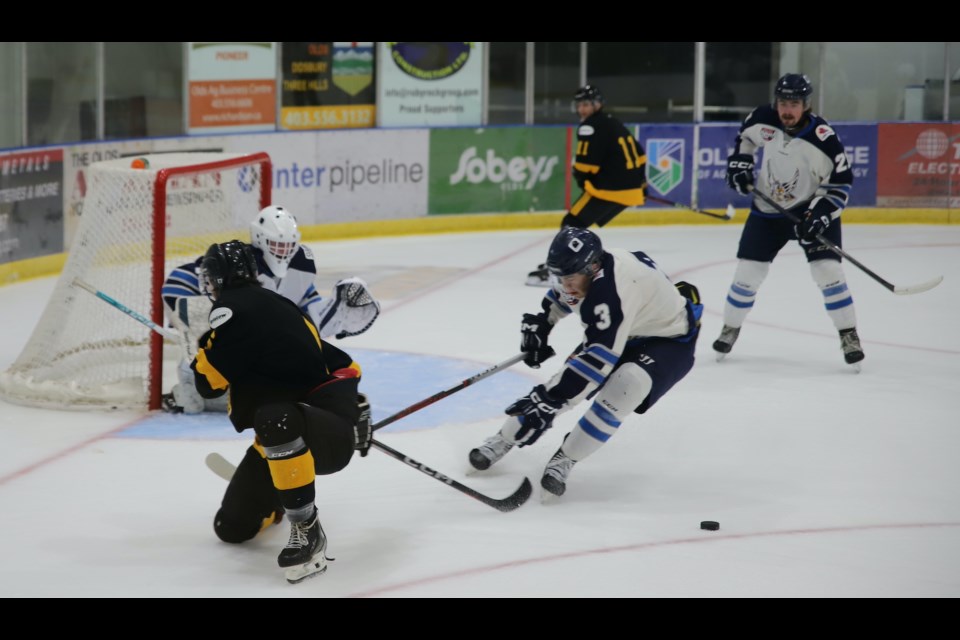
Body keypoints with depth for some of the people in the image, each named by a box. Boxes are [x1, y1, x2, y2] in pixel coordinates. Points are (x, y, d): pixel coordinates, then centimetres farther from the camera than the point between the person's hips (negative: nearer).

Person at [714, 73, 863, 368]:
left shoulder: (823, 138, -24)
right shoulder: (763, 119, -14)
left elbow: (842, 181, -15)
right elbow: (746, 134, 11)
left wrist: (821, 213, -24)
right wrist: (739, 162, -1)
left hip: (811, 209, -3)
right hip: (768, 209, 3)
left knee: (828, 271, -14)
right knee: (747, 273, 4)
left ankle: (849, 337, -3)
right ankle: (730, 329, 25)